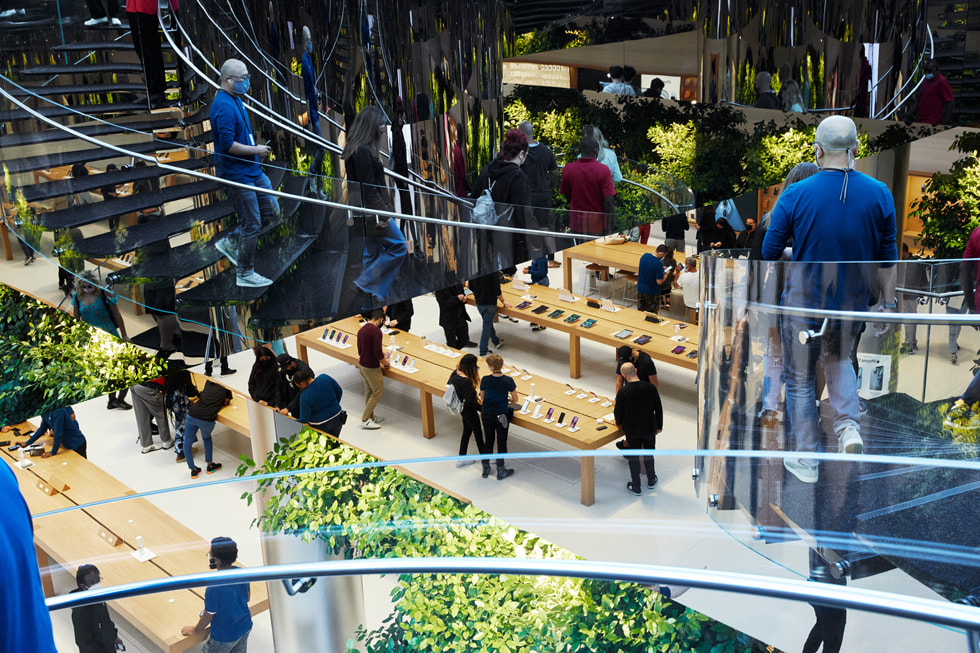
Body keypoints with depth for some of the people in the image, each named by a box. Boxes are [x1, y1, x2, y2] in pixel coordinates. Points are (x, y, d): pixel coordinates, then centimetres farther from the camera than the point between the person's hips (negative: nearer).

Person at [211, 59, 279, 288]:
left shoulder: (235, 99, 10)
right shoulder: (224, 106, -22)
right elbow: (228, 144, -27)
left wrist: (257, 148, 12)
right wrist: (256, 150, -17)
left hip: (252, 170, 10)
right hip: (236, 173, -10)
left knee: (271, 211, 13)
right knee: (251, 223, -2)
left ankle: (230, 243, 23)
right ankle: (245, 274, 12)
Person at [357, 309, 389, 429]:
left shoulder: (361, 330, 8)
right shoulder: (376, 331, -21)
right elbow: (378, 353, -24)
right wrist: (385, 362, -6)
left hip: (362, 364, 9)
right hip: (372, 368, -9)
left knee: (368, 392, 18)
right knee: (377, 392, 3)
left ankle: (371, 417, 28)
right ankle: (365, 420, 4)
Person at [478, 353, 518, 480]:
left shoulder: (485, 380, -14)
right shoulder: (508, 381, -16)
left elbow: (482, 398, 1)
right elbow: (515, 399, -5)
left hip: (487, 415, 2)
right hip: (502, 415, -2)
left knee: (488, 441, 17)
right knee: (501, 441, 12)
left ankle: (485, 469, 28)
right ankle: (500, 471, 20)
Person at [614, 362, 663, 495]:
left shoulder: (622, 392, -19)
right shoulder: (650, 388, -13)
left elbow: (618, 412, -9)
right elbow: (658, 409, -3)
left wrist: (619, 422, 14)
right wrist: (659, 426, 11)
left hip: (632, 430, -2)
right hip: (649, 428, 2)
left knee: (633, 457, 13)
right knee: (649, 455, 22)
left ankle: (636, 487, 23)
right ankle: (651, 481, 39)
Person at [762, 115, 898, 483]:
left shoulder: (796, 195, -13)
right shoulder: (879, 194, -6)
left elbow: (770, 252, -6)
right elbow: (887, 258, -1)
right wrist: (888, 304, 9)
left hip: (804, 303, -3)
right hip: (853, 302, 3)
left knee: (800, 380, 13)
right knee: (839, 359, 30)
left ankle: (806, 460, 20)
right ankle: (849, 423, 8)